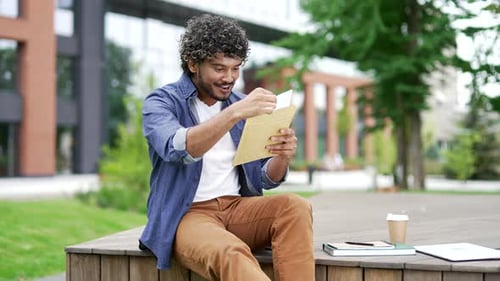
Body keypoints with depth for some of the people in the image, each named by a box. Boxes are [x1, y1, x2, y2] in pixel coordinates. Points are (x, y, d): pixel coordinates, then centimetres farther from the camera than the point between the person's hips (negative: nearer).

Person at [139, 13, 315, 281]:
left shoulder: (242, 104, 12)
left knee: (295, 206, -26)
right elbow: (177, 149, -24)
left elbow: (264, 179, 8)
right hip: (186, 215, -5)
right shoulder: (160, 102, -2)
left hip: (238, 208, 5)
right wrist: (234, 113, -35)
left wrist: (282, 157, -15)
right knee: (231, 255, -37)